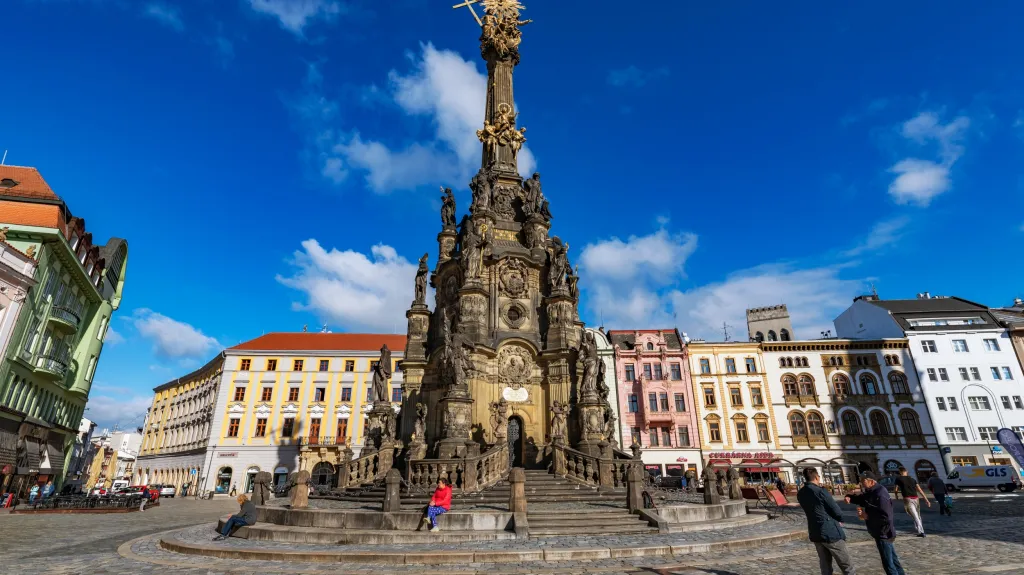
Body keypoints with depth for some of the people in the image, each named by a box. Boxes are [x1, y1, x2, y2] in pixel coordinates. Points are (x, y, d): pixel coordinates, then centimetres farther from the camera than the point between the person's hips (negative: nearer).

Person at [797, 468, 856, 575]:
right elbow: (837, 511, -11)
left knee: (825, 564, 13)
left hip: (814, 533, 6)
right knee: (846, 564, 7)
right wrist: (840, 520, 10)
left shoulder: (800, 494, 4)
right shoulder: (820, 491, -17)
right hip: (830, 532, -6)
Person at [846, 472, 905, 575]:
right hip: (882, 533, 10)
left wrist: (867, 516, -23)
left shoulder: (880, 495, -26)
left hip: (883, 534, -10)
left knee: (888, 563, 0)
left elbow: (885, 517, -31)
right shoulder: (872, 492, 4)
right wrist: (850, 497, -7)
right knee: (893, 559, 23)